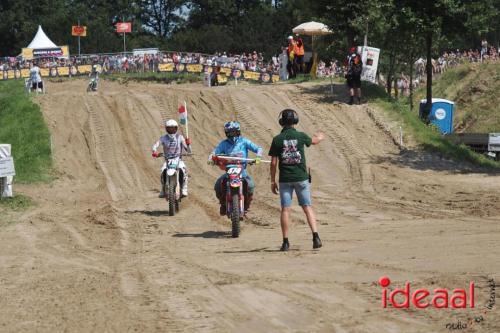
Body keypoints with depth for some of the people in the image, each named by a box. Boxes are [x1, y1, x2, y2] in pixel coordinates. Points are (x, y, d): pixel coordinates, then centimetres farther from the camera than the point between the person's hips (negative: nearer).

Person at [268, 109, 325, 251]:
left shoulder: (277, 139, -5)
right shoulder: (300, 136, -3)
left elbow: (273, 162, -3)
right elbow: (314, 141, 21)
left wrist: (273, 181, 6)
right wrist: (320, 137, 45)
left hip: (285, 179, 0)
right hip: (301, 178, 0)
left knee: (285, 209, 3)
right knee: (307, 207, 5)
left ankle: (285, 241, 2)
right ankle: (315, 237, -6)